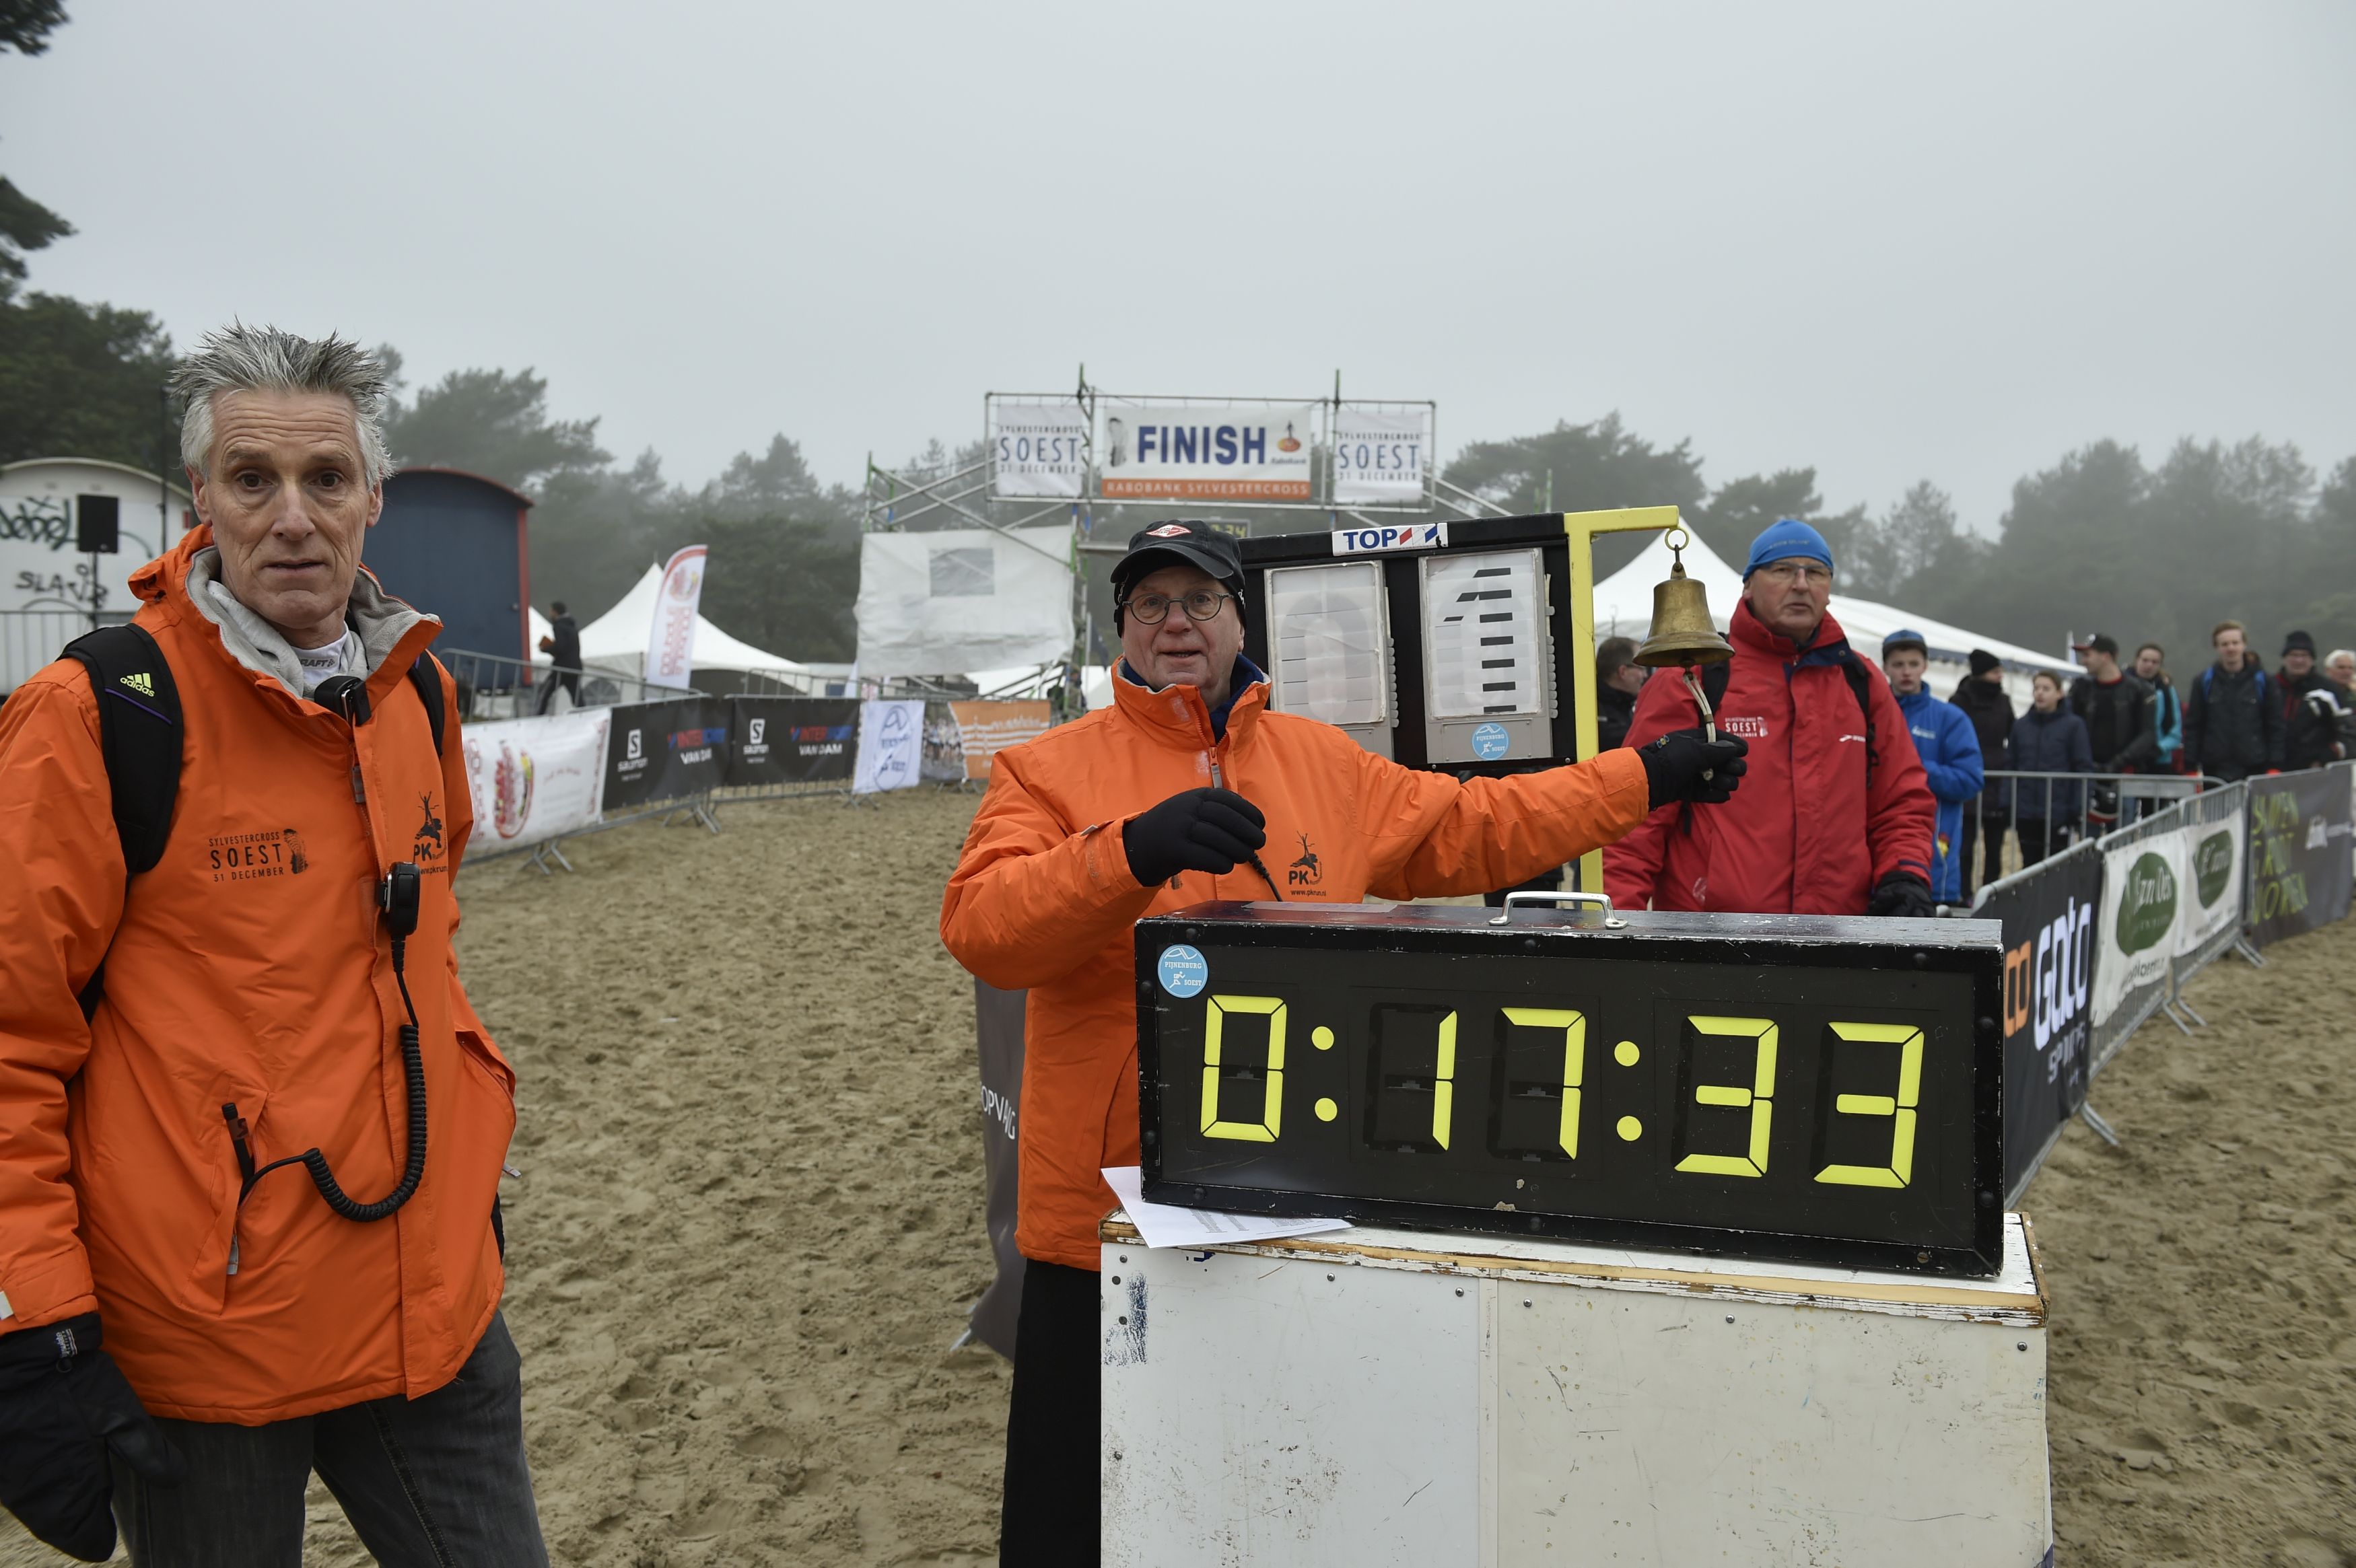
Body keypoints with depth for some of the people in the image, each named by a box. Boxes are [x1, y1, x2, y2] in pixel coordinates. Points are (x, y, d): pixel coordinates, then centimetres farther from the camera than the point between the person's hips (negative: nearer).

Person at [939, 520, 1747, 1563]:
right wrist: (1133, 852, -33)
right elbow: (980, 927, -18)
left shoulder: (1320, 761, 9)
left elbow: (1474, 828, 17)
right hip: (1106, 1214, -3)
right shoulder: (1051, 771, -3)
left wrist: (1648, 775, 19)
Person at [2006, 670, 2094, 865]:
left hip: (2058, 814, -3)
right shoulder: (2021, 725, 7)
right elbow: (2010, 766, 8)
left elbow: (2084, 768, -5)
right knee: (2030, 867, 10)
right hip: (2025, 814, 3)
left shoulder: (2073, 725, -3)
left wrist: (2078, 812, -10)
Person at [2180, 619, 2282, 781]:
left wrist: (2274, 767, -1)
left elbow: (2275, 727, 6)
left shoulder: (2262, 681, 5)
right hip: (2214, 770, 0)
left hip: (2255, 769, 0)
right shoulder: (2203, 682, 6)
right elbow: (2192, 727, 6)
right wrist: (2191, 768, -1)